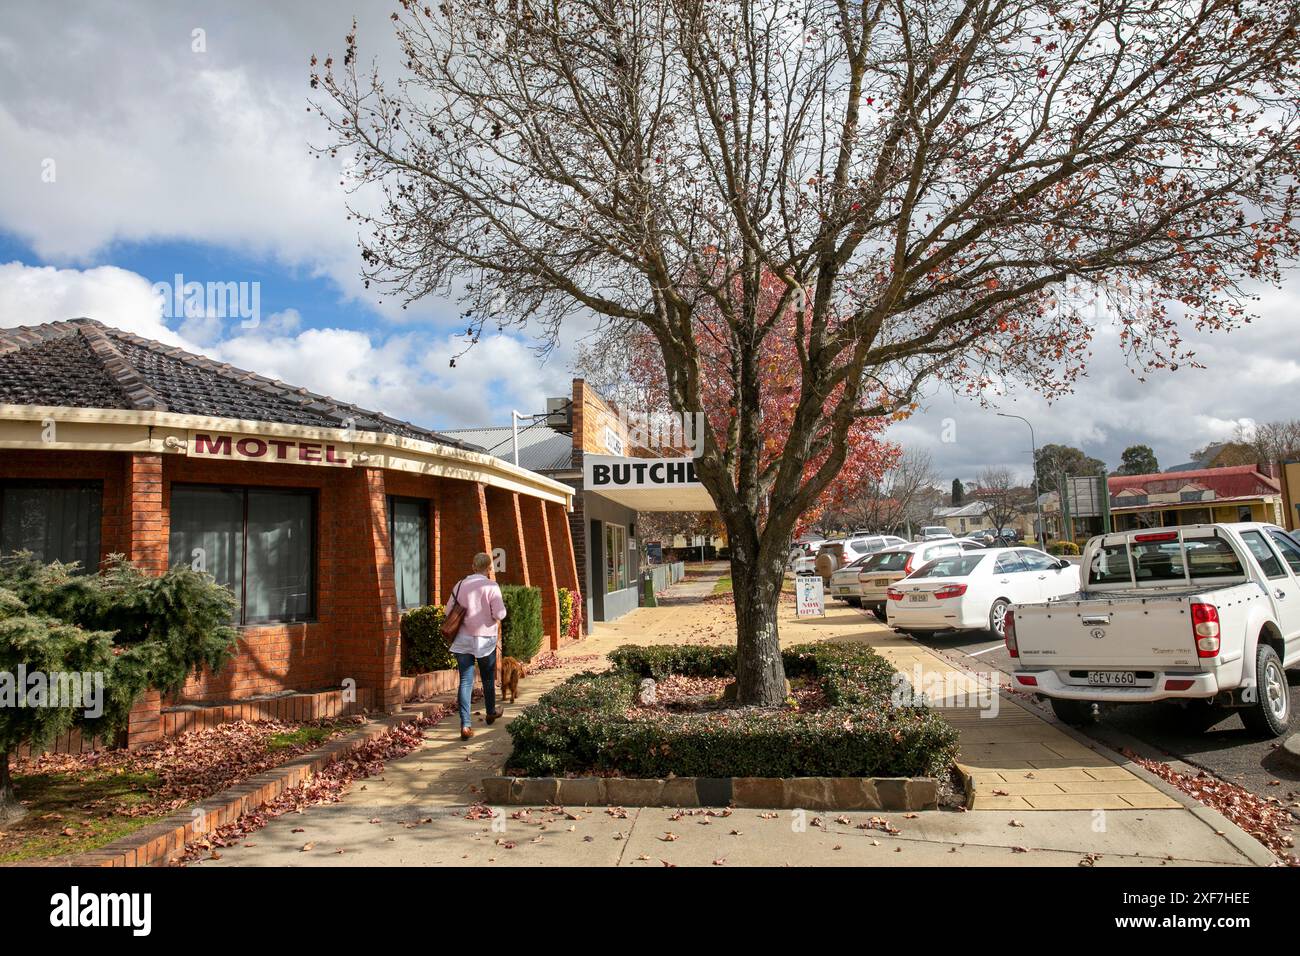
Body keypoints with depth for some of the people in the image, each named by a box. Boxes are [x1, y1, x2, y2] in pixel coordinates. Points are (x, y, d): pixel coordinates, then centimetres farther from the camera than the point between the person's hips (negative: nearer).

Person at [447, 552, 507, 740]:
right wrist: (498, 614, 5)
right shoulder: (491, 586, -11)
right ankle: (491, 712, 39)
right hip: (485, 639, -2)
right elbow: (499, 614, -16)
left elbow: (449, 610, 5)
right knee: (488, 678, 19)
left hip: (463, 639, 2)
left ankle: (465, 725, -6)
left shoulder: (460, 585, 0)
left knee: (465, 681, 2)